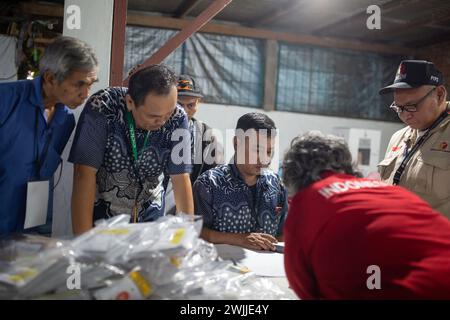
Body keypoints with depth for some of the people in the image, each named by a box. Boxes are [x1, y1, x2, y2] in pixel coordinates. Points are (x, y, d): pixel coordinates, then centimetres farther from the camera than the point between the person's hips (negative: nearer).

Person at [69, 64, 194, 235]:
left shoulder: (177, 118, -17)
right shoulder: (101, 108, -25)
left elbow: (181, 178, -14)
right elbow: (84, 174, -26)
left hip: (150, 213, 2)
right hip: (102, 213, -2)